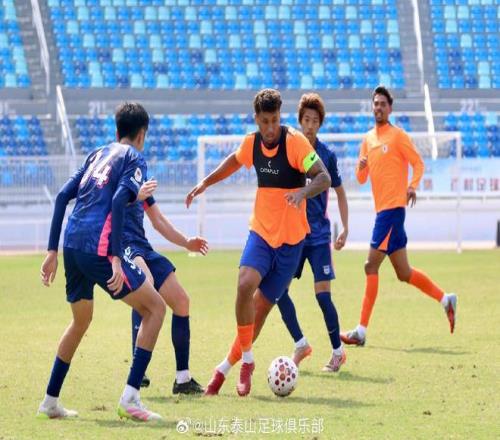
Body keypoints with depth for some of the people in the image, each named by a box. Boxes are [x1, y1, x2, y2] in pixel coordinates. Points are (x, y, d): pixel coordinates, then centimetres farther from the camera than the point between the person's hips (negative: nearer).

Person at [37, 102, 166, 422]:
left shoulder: (98, 155, 23)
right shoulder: (134, 158, 3)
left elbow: (63, 196, 17)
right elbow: (118, 202, -13)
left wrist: (53, 251, 18)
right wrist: (116, 259, -18)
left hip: (72, 246, 7)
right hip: (98, 247, -7)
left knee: (81, 321, 27)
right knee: (155, 307, 2)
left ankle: (51, 401, 30)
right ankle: (130, 398, -9)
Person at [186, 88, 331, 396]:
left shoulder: (295, 142, -15)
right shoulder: (251, 143, 1)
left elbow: (324, 177, -23)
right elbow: (235, 161, 25)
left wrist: (302, 193, -41)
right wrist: (205, 183, 22)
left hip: (290, 237, -3)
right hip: (261, 231, 3)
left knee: (262, 305, 2)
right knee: (245, 284, -24)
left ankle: (227, 367, 18)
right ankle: (246, 361, -11)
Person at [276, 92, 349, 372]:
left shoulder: (327, 155, -2)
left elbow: (340, 192, 9)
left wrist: (345, 229, 2)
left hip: (318, 234, -2)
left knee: (323, 294, -9)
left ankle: (338, 351, 6)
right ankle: (301, 344, 11)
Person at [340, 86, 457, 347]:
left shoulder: (398, 136, -4)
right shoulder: (368, 140, 17)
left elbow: (418, 163, -6)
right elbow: (361, 178, 18)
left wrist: (412, 186, -23)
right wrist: (361, 167, -4)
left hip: (392, 207, -8)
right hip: (382, 209, 8)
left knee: (371, 266, -10)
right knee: (404, 273, 10)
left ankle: (361, 332, -10)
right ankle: (445, 299, 22)